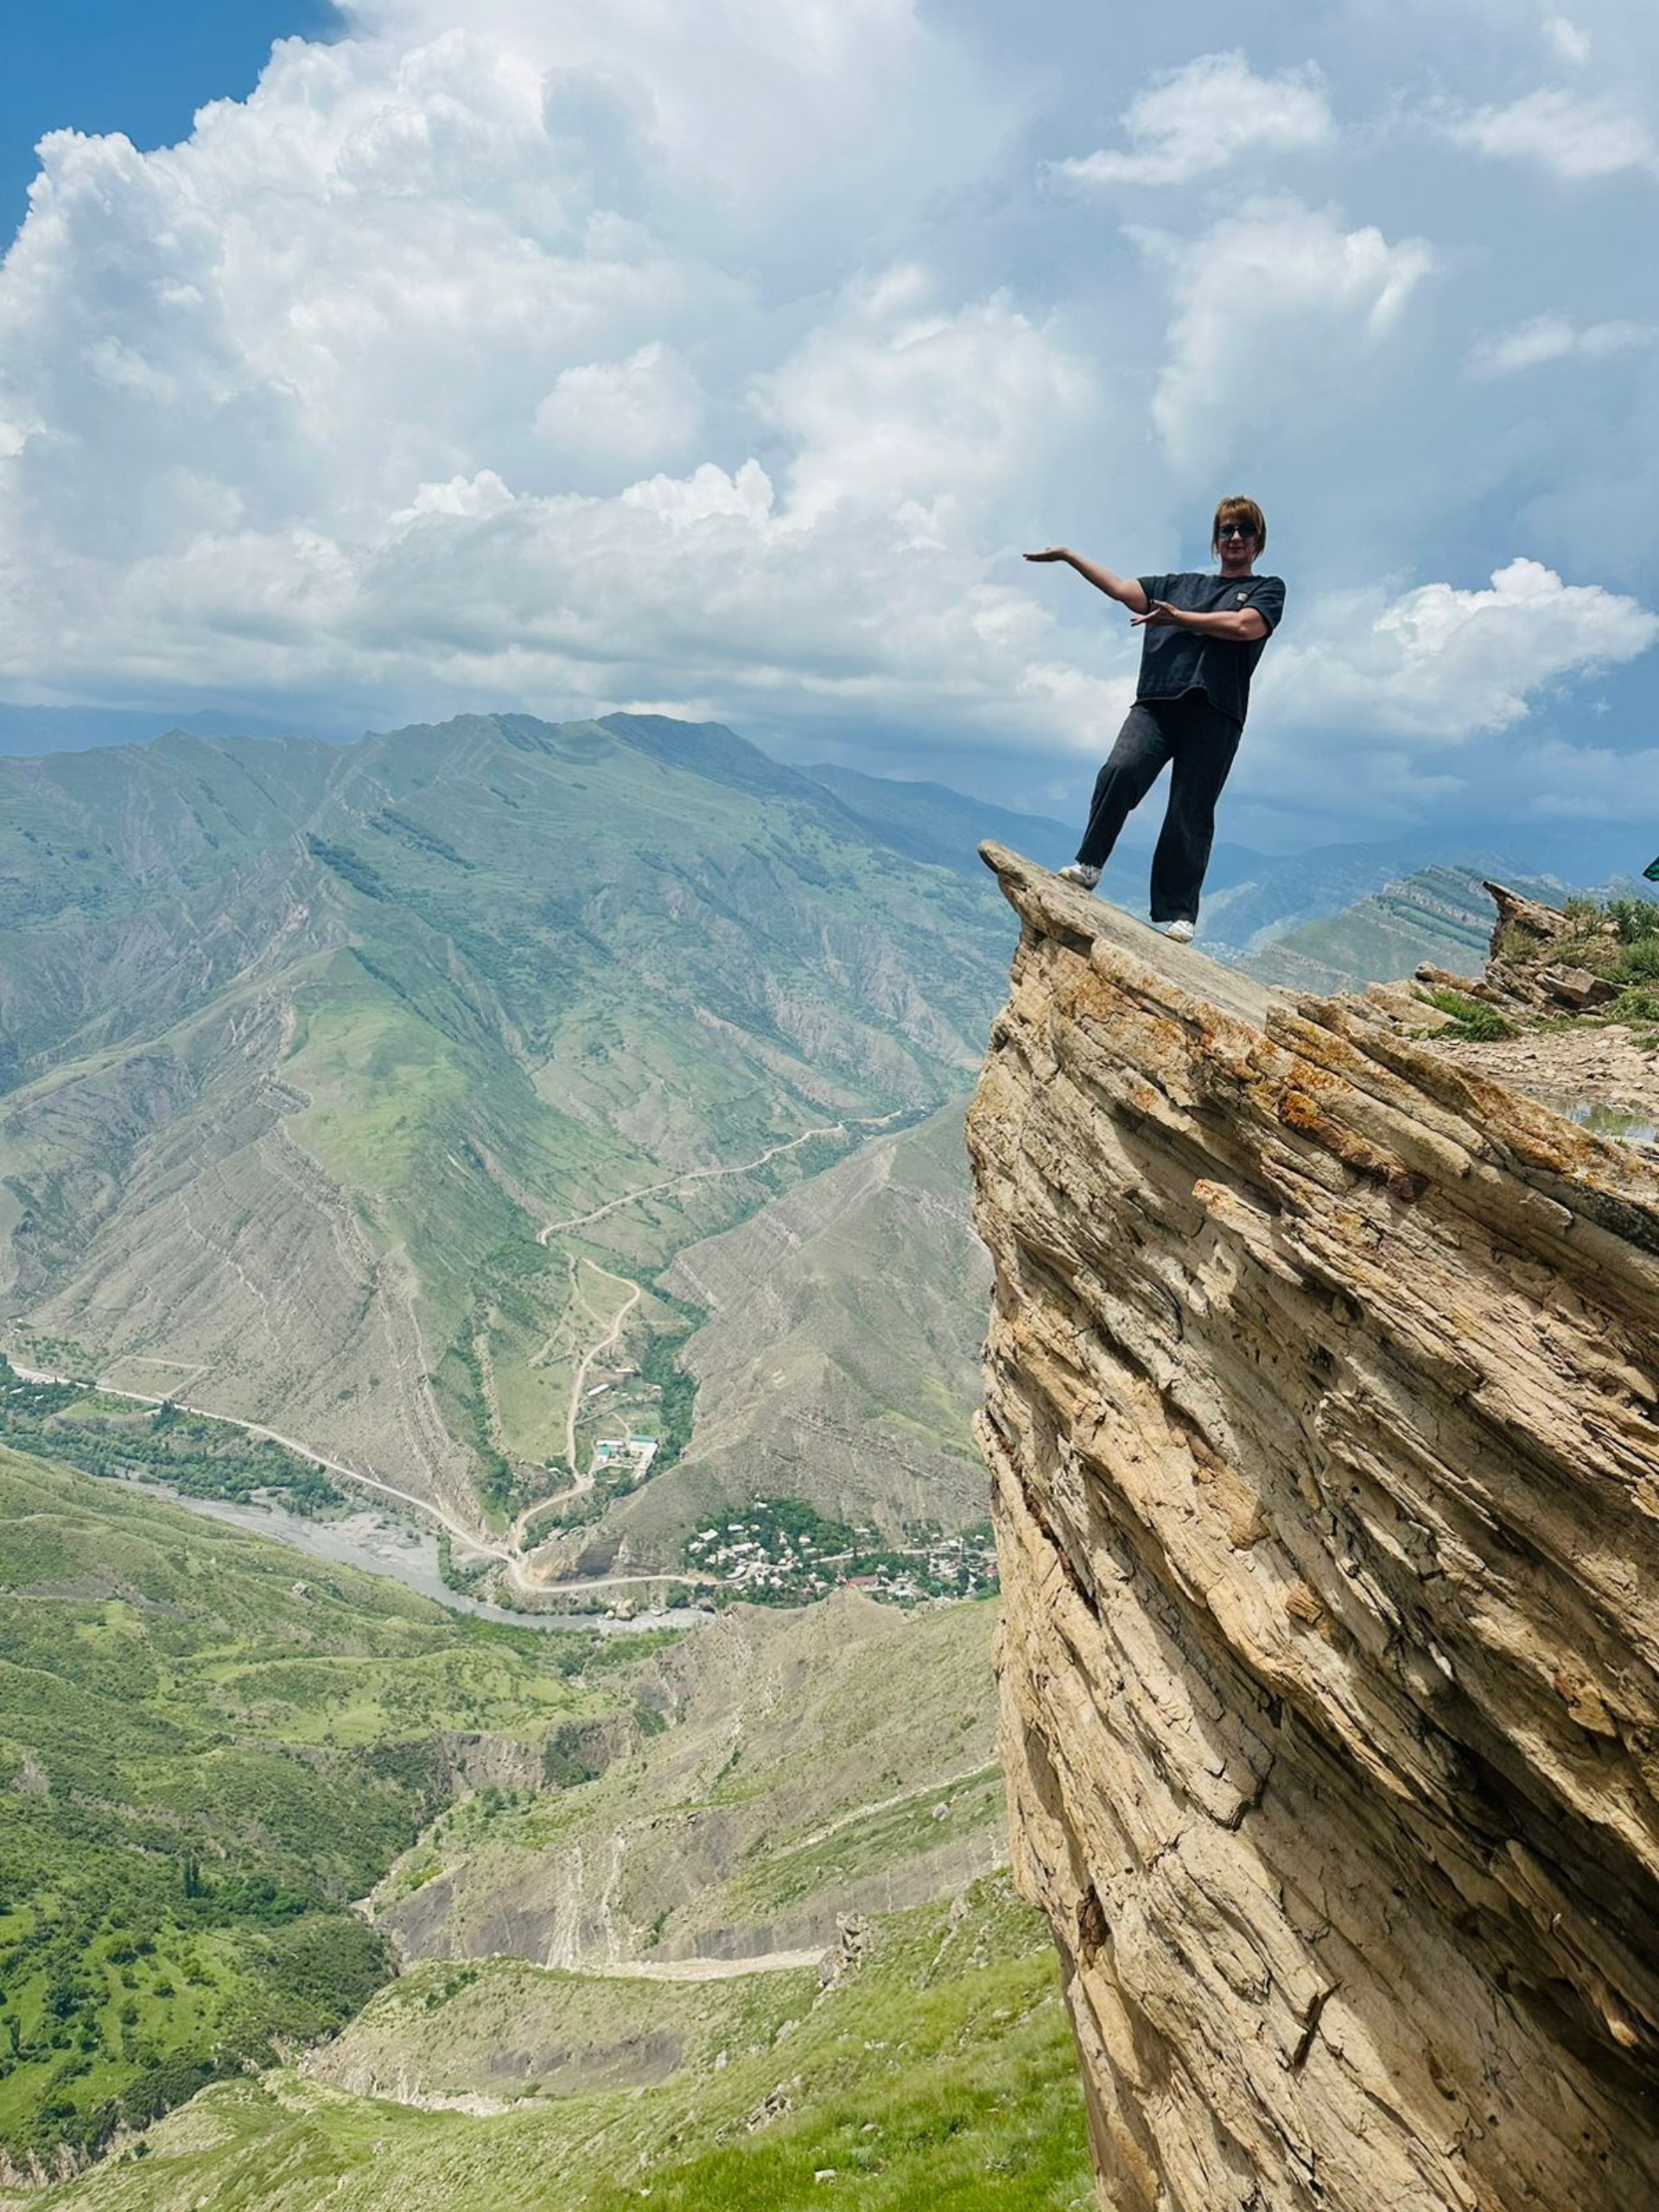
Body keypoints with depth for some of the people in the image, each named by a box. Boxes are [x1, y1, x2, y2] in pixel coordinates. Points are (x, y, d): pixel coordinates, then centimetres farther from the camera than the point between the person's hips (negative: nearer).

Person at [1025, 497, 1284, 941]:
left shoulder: (1268, 588, 18)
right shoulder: (1178, 585, 29)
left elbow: (1244, 626, -2)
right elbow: (1121, 589, 22)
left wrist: (1178, 618, -1)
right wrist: (1069, 555, 16)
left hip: (1214, 713, -2)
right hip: (1155, 702, 2)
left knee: (1190, 813, -7)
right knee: (1120, 771, -24)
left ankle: (1176, 913, -5)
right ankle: (1088, 864, -14)